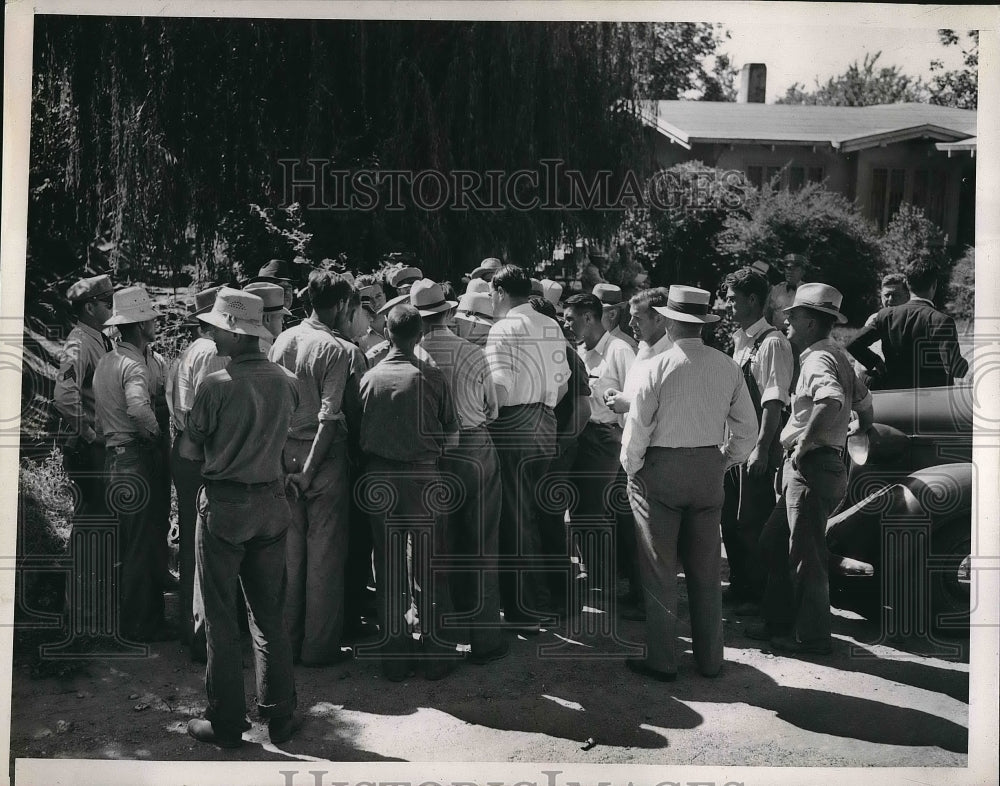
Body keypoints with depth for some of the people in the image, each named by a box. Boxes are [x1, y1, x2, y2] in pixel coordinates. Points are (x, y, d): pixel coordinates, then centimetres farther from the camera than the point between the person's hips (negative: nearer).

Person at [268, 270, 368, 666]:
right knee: (324, 551, 5)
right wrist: (309, 471, -8)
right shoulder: (342, 351, -14)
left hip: (284, 451, 5)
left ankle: (287, 640, 25)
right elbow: (331, 418, -18)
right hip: (326, 455, -5)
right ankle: (319, 645, 13)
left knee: (290, 547, 15)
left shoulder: (283, 340, 3)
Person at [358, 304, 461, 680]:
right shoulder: (432, 377, -9)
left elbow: (360, 437, 2)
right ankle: (436, 653, 14)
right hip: (423, 477, -2)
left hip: (380, 480, 2)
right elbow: (452, 438, -5)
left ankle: (394, 656, 16)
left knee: (389, 571, 10)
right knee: (429, 570, 8)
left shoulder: (369, 378, -4)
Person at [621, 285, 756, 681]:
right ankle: (709, 658, 21)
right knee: (706, 569, 14)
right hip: (709, 469, 4)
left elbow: (637, 427, -12)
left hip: (660, 469, -4)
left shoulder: (657, 367, -14)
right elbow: (747, 427, 5)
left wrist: (631, 469, 4)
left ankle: (661, 660, 11)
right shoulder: (728, 367, 0)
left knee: (660, 570, 5)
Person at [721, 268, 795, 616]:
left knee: (752, 522, 0)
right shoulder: (738, 341, 12)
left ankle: (758, 594, 13)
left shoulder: (772, 343, -14)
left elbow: (774, 401, -20)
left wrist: (761, 448, -23)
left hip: (756, 449, -9)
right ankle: (739, 585, 32)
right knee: (731, 519, 17)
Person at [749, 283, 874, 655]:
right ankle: (778, 622, 26)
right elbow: (864, 401, 25)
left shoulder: (819, 359, -16)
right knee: (773, 541, 17)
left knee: (806, 554, 0)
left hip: (811, 467, -10)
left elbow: (832, 401, -36)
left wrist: (803, 443, -27)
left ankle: (811, 635, 11)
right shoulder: (835, 356, 16)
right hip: (811, 468, 10)